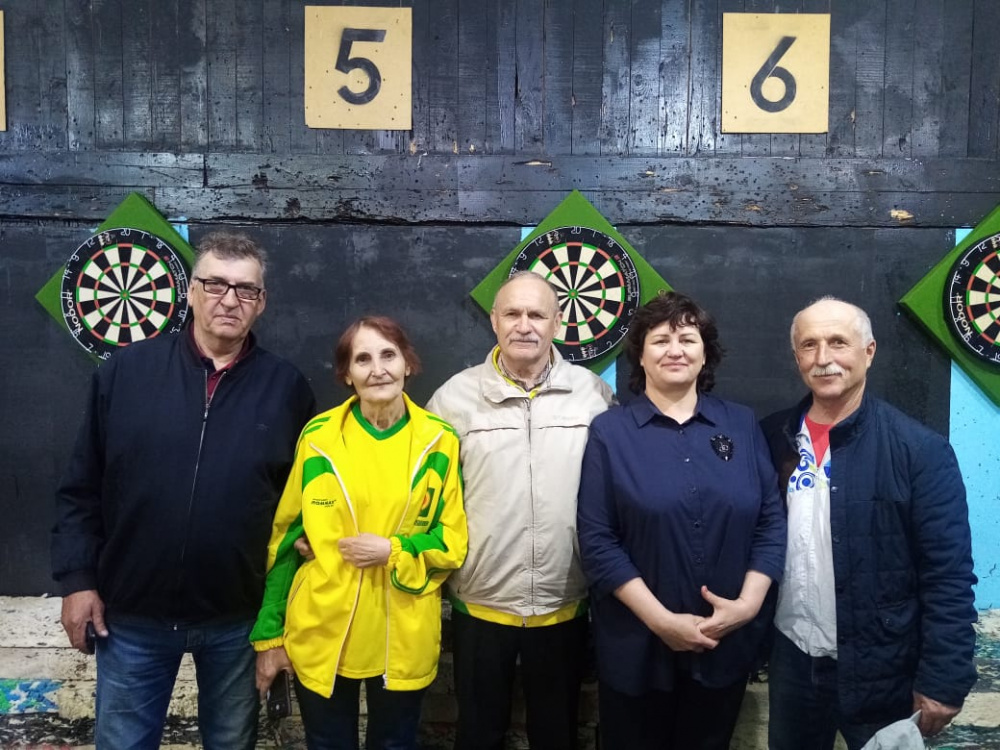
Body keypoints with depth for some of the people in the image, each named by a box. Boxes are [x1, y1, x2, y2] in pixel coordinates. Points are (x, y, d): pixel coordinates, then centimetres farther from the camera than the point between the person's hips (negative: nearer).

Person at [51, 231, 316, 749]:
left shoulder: (286, 387, -4)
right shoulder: (124, 371, -5)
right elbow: (81, 487, 1)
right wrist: (77, 577, -3)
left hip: (238, 618, 0)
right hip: (132, 614, 0)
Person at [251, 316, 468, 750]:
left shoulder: (438, 440, -4)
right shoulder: (318, 437, -5)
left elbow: (454, 540, 1)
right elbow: (285, 539, 1)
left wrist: (394, 551, -16)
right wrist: (269, 633, 1)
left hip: (404, 639, 1)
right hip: (322, 634, 0)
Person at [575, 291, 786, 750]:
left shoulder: (742, 424, 3)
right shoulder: (610, 432, -5)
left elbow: (772, 521, 3)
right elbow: (597, 540, -10)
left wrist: (747, 602, -10)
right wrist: (662, 620, -15)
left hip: (728, 644, 3)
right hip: (638, 646, -2)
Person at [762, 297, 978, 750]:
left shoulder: (920, 450, -12)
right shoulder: (772, 438, -1)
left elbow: (949, 578, -12)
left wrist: (942, 681, -13)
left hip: (882, 673, -3)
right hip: (791, 661, 4)